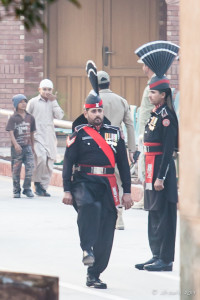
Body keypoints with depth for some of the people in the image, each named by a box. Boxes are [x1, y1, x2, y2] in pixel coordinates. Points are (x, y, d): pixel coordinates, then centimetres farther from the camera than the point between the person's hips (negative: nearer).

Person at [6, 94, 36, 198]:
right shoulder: (13, 118, -4)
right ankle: (16, 190, 14)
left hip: (27, 146, 3)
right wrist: (15, 144, -26)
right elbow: (11, 132, -12)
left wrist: (32, 145, 18)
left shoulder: (30, 118, 8)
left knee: (30, 167, -9)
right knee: (16, 169, 4)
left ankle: (27, 188, 2)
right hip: (16, 147, -3)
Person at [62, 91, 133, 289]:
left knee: (106, 232, 0)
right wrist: (67, 190, -7)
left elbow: (123, 164, 15)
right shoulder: (79, 135, 3)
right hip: (84, 182, -3)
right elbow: (68, 163, 2)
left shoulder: (114, 133, 12)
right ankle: (87, 249, -33)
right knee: (88, 205, -38)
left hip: (107, 186, 3)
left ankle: (94, 275, 10)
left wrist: (127, 192, 11)